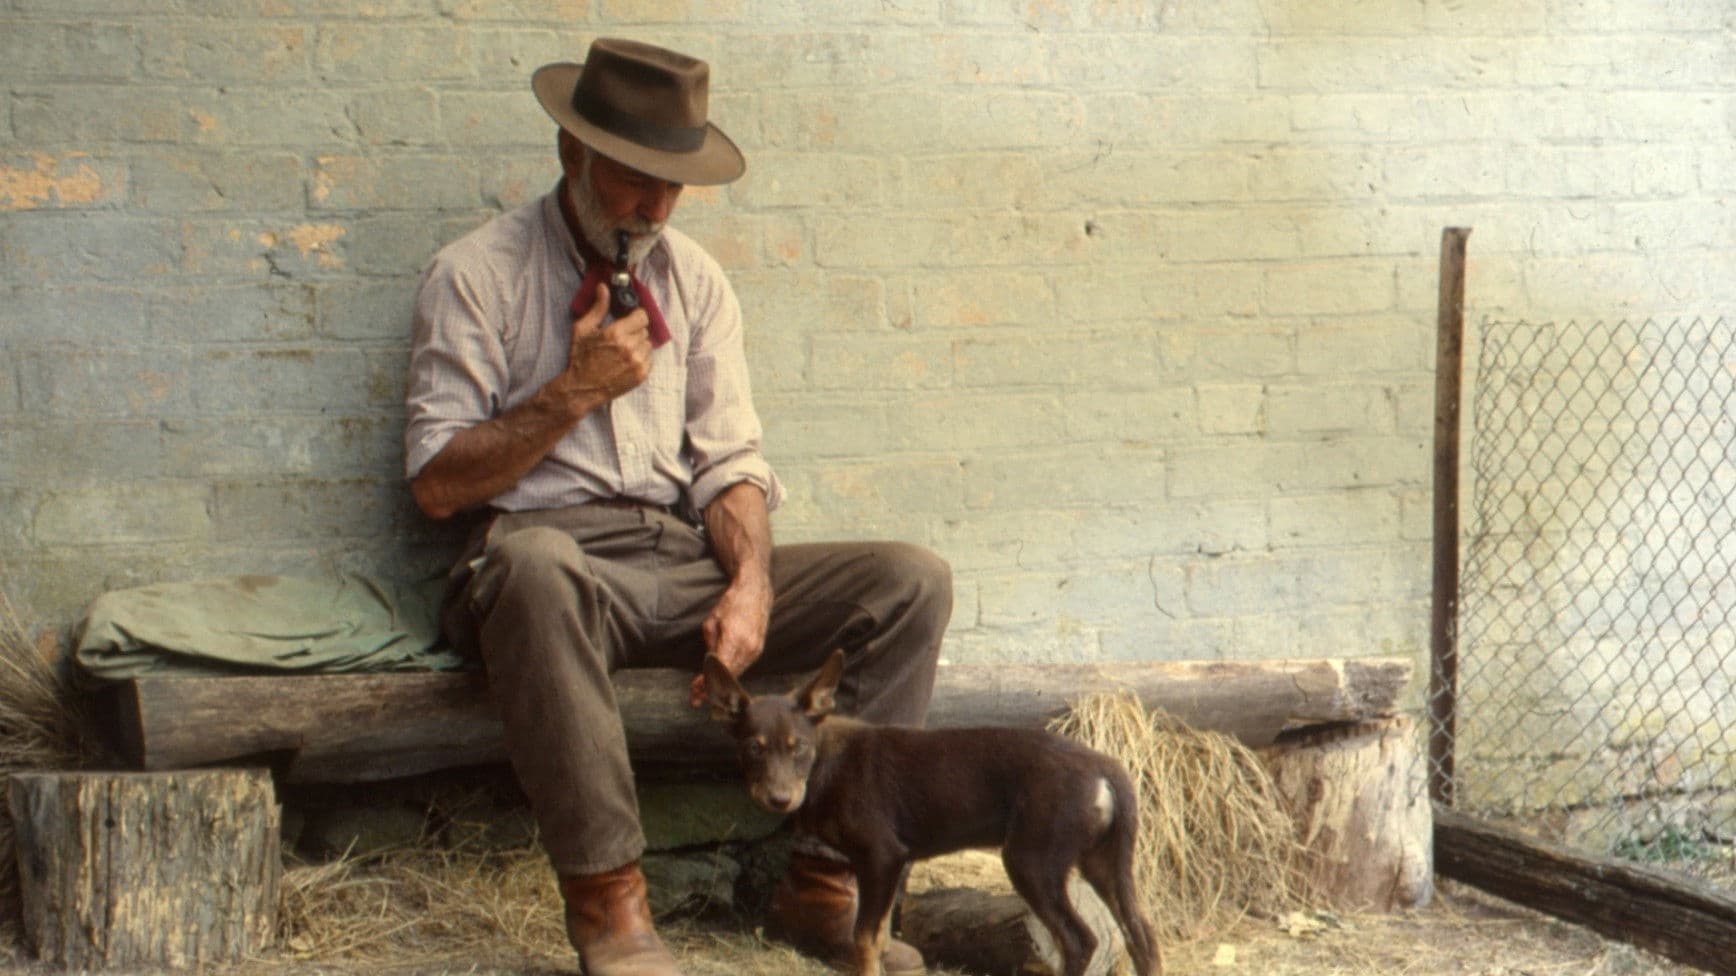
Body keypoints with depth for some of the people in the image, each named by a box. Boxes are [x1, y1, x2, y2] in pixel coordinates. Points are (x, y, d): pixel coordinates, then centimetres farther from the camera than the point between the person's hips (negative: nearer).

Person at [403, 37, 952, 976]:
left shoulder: (692, 278, 17)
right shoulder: (477, 275, 1)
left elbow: (729, 462, 12)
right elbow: (436, 483, -4)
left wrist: (751, 583, -8)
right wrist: (575, 392, -11)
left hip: (682, 557, 5)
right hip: (548, 556, -5)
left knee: (912, 579, -13)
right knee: (535, 564, -43)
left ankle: (824, 879, -13)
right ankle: (607, 899, -34)